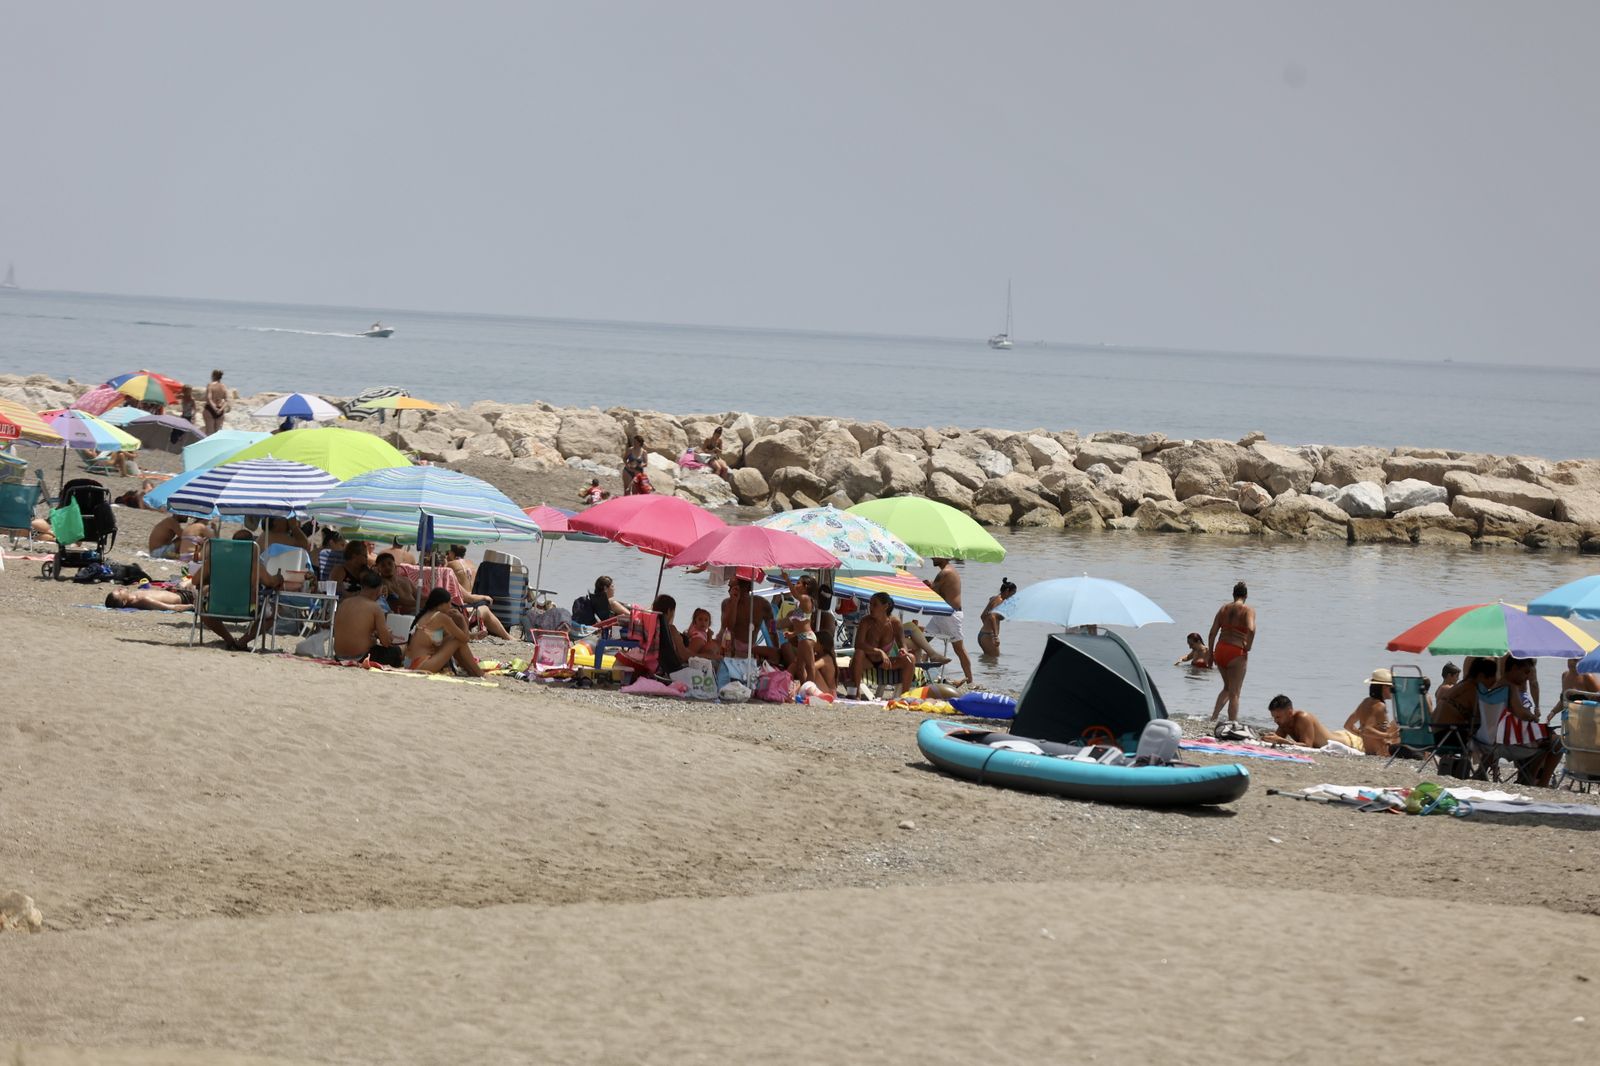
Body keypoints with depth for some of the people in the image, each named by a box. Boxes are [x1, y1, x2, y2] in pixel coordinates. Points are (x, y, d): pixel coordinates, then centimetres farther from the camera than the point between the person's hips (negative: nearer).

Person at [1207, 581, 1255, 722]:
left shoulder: (1224, 608, 11)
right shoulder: (1248, 610, -3)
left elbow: (1212, 632, 8)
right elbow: (1251, 629, -22)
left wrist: (1210, 654, 14)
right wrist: (1247, 647, -8)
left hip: (1220, 650, 5)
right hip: (1236, 652, -5)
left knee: (1227, 688, 23)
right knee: (1234, 693, 4)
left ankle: (1213, 717, 10)